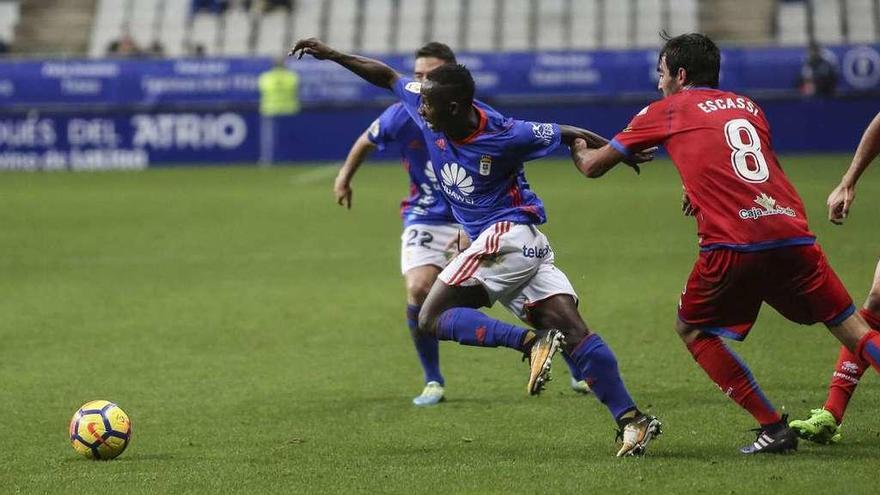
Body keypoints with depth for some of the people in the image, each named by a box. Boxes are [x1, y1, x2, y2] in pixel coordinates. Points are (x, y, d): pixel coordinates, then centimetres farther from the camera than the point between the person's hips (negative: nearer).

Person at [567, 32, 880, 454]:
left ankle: (773, 427, 8)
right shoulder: (748, 107, 25)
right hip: (793, 234, 4)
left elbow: (593, 166, 22)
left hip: (732, 245, -4)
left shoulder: (665, 111, 13)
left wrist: (579, 149, 42)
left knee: (692, 329, 18)